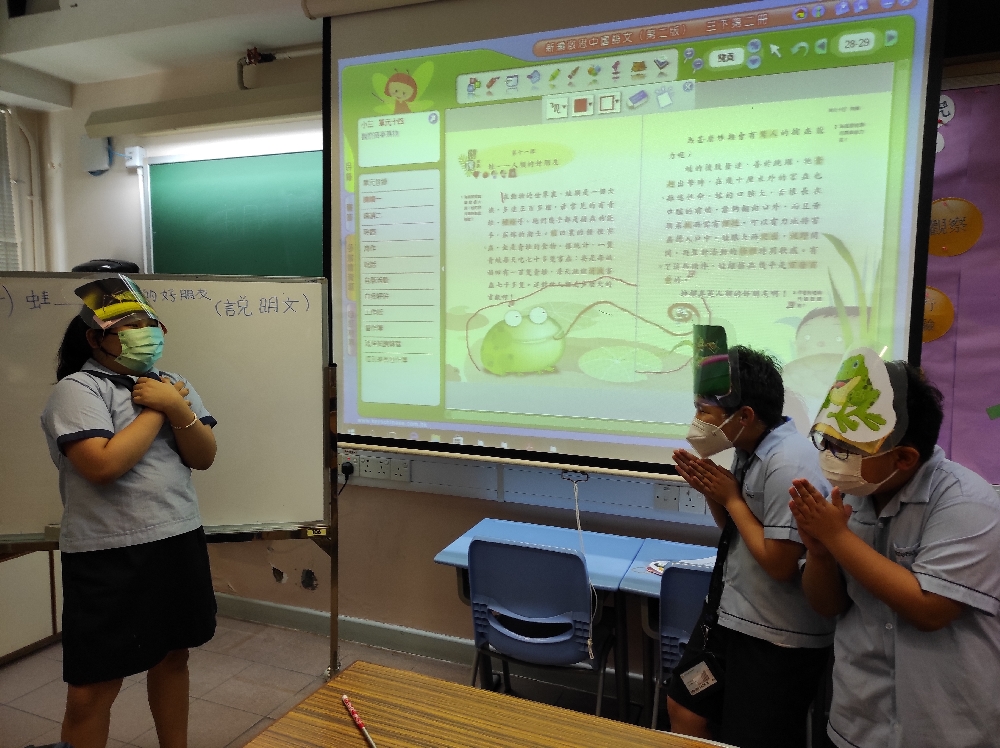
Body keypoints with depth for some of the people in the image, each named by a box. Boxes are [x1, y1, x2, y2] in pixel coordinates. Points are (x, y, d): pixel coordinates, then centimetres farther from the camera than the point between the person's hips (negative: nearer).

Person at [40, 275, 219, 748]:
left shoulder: (171, 385, 10)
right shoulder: (78, 388, -10)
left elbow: (205, 457, 3)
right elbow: (103, 464, -23)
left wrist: (177, 408, -14)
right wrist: (154, 410, -13)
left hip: (180, 541, 6)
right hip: (109, 555, -6)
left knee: (173, 656, 19)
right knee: (95, 686, 3)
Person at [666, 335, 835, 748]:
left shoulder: (789, 464, -28)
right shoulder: (750, 449, -1)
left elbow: (780, 563, -26)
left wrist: (731, 498, -18)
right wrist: (711, 488, -8)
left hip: (776, 639, -9)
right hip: (731, 614, 9)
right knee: (684, 708, 22)